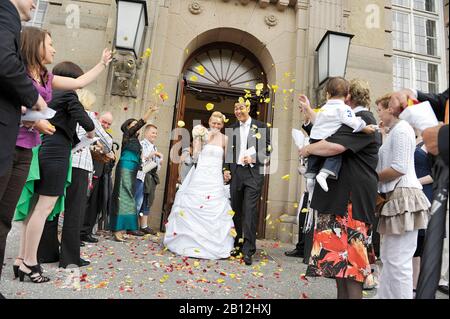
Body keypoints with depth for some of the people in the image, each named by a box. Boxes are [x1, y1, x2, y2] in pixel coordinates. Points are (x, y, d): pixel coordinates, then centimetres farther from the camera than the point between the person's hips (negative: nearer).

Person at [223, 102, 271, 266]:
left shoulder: (261, 126, 4)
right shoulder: (232, 128, 14)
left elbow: (267, 149, 1)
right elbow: (228, 151, 15)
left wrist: (254, 158, -13)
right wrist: (226, 169, 5)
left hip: (253, 173, -4)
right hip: (235, 172, 4)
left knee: (250, 210, -9)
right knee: (236, 210, 9)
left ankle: (248, 250, -4)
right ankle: (237, 245, 21)